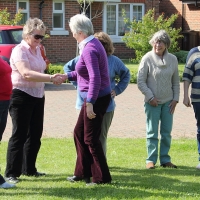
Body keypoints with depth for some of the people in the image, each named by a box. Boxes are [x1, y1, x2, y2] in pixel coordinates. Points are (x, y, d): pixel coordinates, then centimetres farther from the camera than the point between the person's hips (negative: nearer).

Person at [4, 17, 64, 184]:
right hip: (22, 97, -8)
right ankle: (11, 173, -1)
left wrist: (53, 78, 8)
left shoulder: (37, 50, 10)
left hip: (37, 97, 8)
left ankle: (29, 169, 24)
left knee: (35, 134, 13)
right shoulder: (19, 50, -16)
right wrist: (51, 78, -37)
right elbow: (26, 73, -30)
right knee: (19, 135, -6)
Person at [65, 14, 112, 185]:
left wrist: (90, 103, -31)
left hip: (96, 98, -10)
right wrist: (67, 76, 24)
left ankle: (102, 177, 8)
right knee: (79, 132, 17)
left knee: (90, 138, -1)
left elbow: (95, 79, -28)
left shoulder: (89, 49, -21)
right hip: (93, 98, 10)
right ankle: (82, 172, 25)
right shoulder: (92, 44, 10)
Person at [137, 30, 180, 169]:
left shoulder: (173, 59, 3)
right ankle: (151, 160, 8)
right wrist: (150, 97, -11)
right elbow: (141, 82, -7)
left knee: (167, 133, 7)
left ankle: (165, 159, 16)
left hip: (168, 102, 4)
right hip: (152, 102, -4)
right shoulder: (147, 59, -9)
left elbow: (176, 82, 11)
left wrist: (175, 99, 4)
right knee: (152, 132, 0)